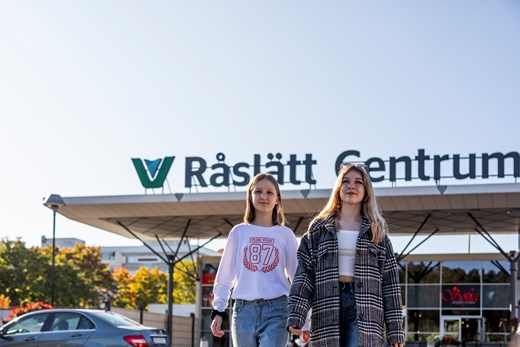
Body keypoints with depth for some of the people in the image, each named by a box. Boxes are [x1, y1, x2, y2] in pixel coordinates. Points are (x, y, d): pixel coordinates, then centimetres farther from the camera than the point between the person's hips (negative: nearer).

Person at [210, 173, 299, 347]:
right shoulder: (239, 232, 9)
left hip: (276, 310, -2)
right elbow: (225, 274, 12)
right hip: (244, 309, 2)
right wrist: (218, 310, 6)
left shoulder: (285, 234, 7)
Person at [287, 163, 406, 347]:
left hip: (365, 312, -1)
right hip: (327, 311, 1)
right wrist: (296, 315, -10)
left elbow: (390, 281, 9)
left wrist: (395, 330, 3)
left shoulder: (376, 232, 12)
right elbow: (304, 274, 4)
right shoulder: (319, 230, 12)